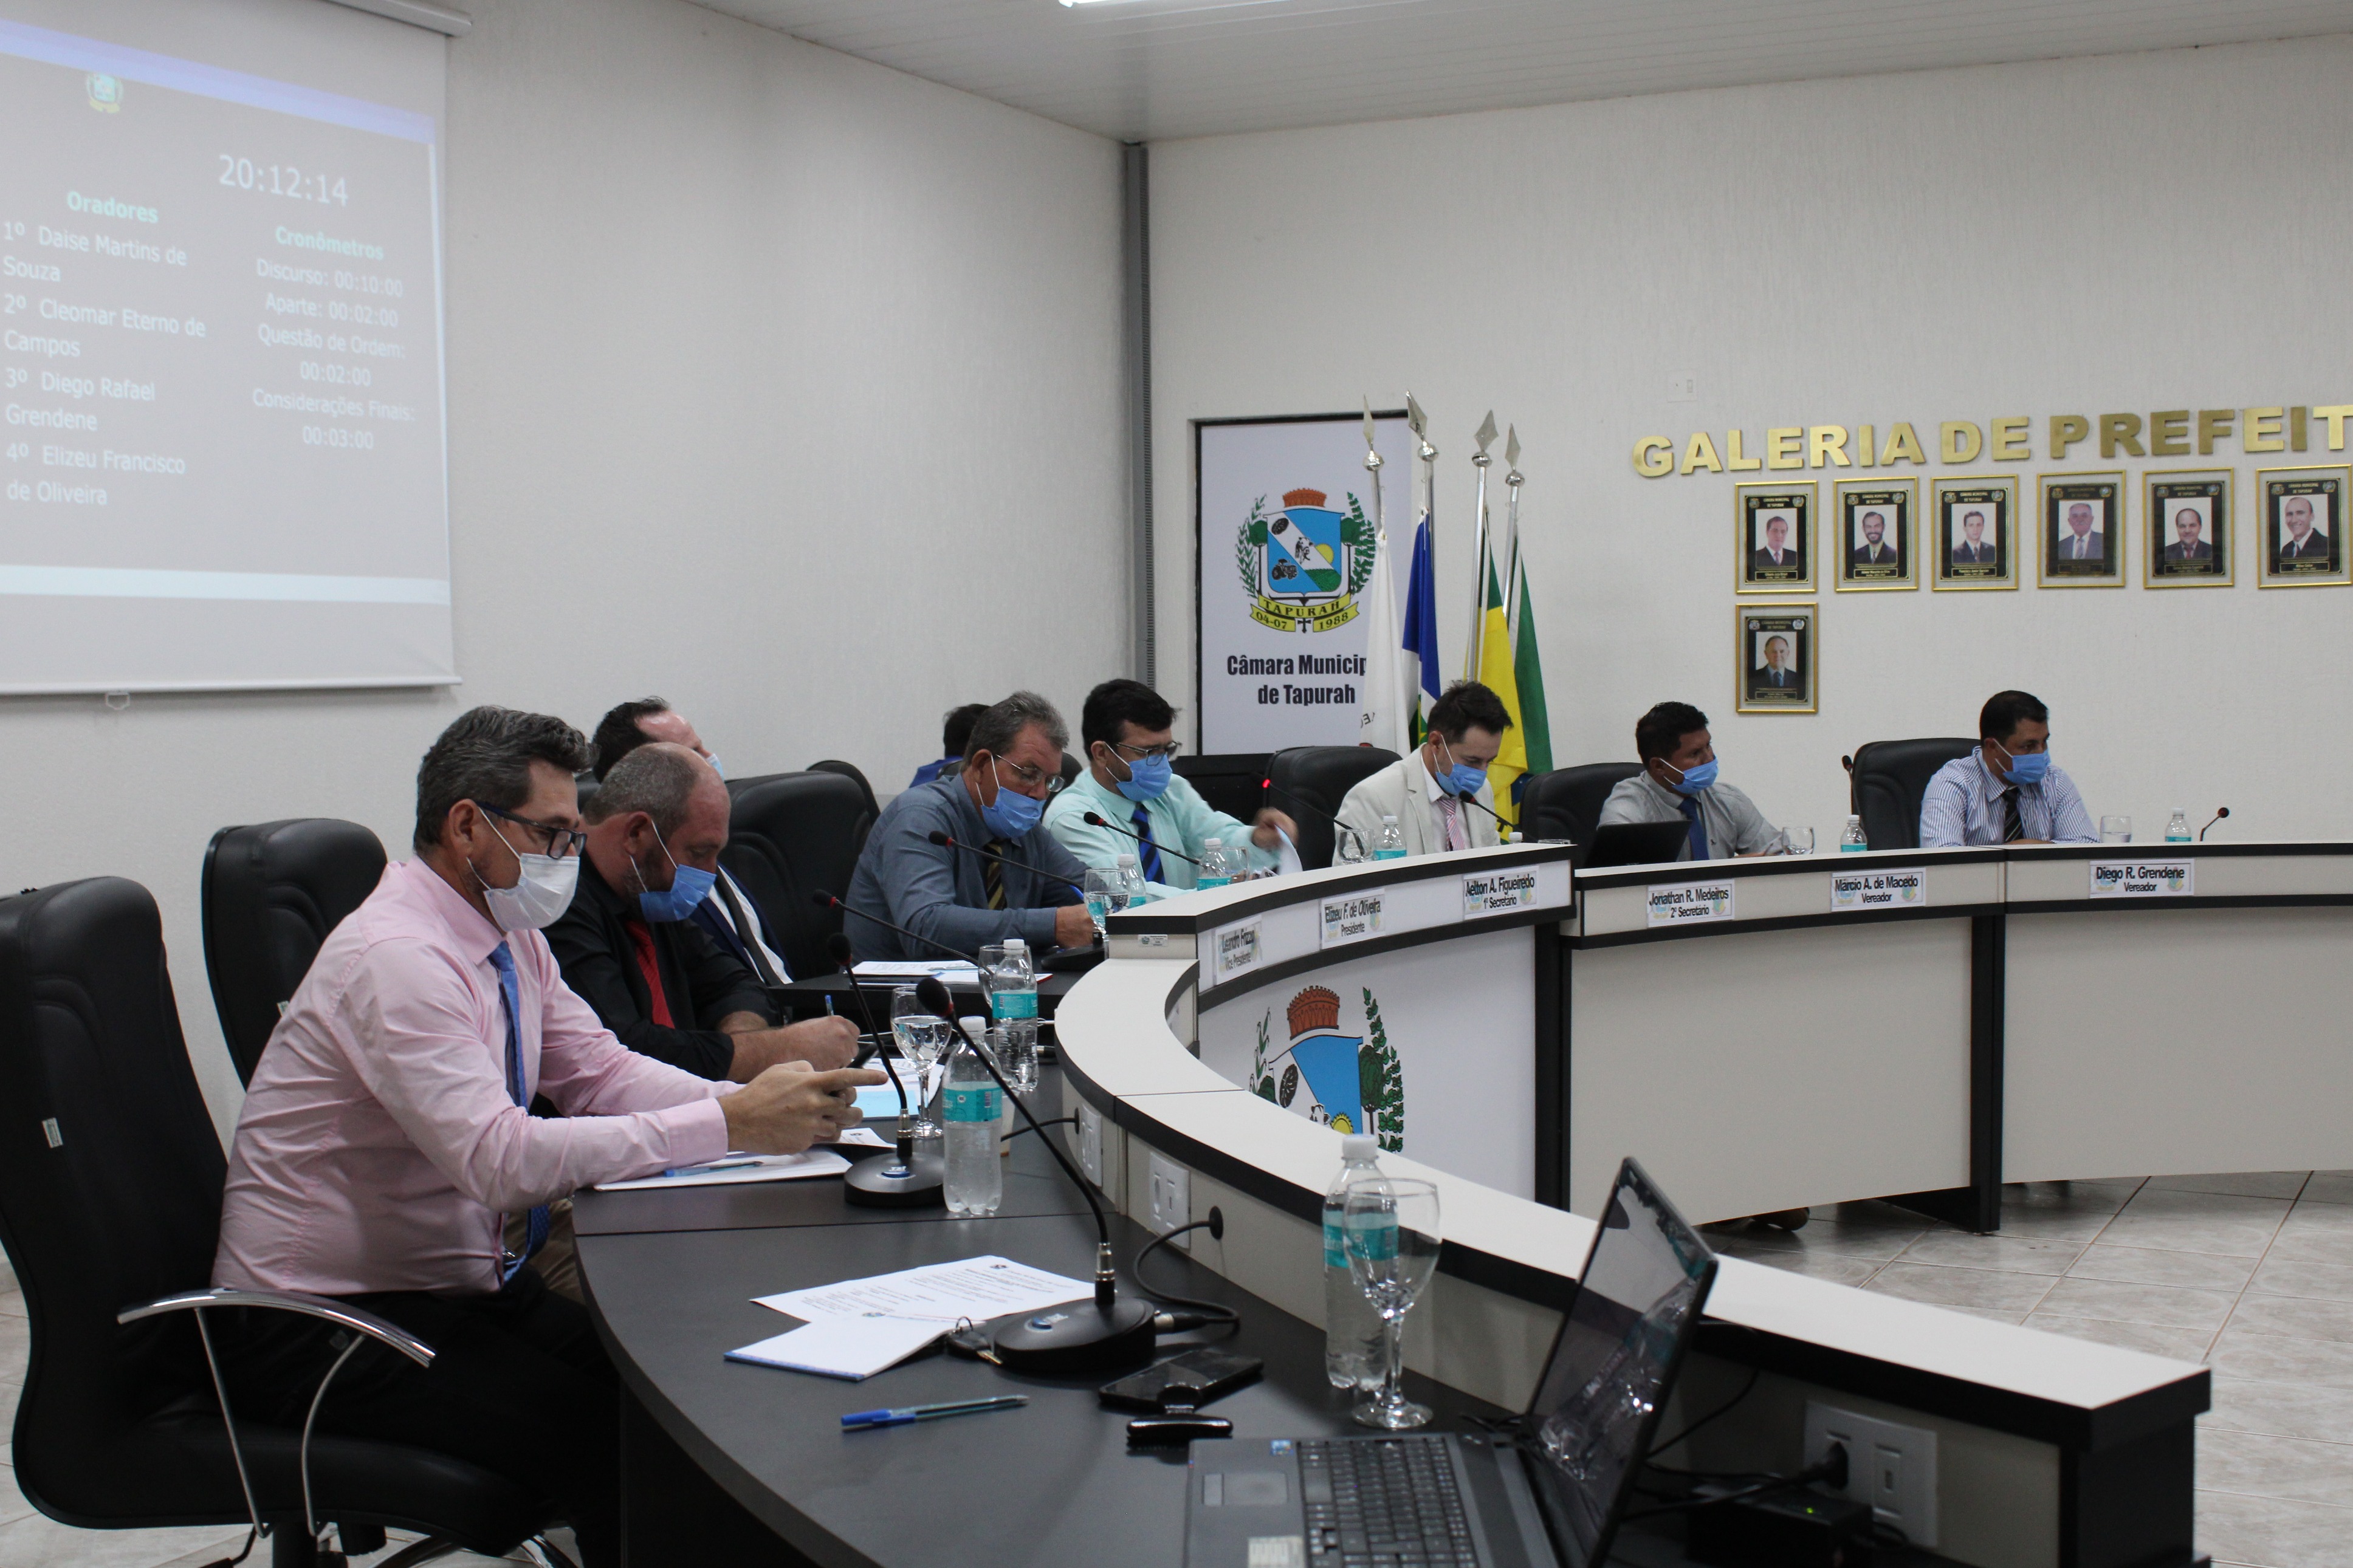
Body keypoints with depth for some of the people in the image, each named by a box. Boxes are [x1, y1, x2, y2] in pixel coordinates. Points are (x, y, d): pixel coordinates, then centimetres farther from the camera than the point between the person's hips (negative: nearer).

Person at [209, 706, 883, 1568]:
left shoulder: (509, 938, 7)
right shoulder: (396, 957, -23)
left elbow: (601, 1070, 7)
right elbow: (502, 1159, -31)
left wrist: (749, 1101, -12)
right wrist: (729, 1125, -31)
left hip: (453, 1284, 9)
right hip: (323, 1328, -9)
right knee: (614, 1441, -23)